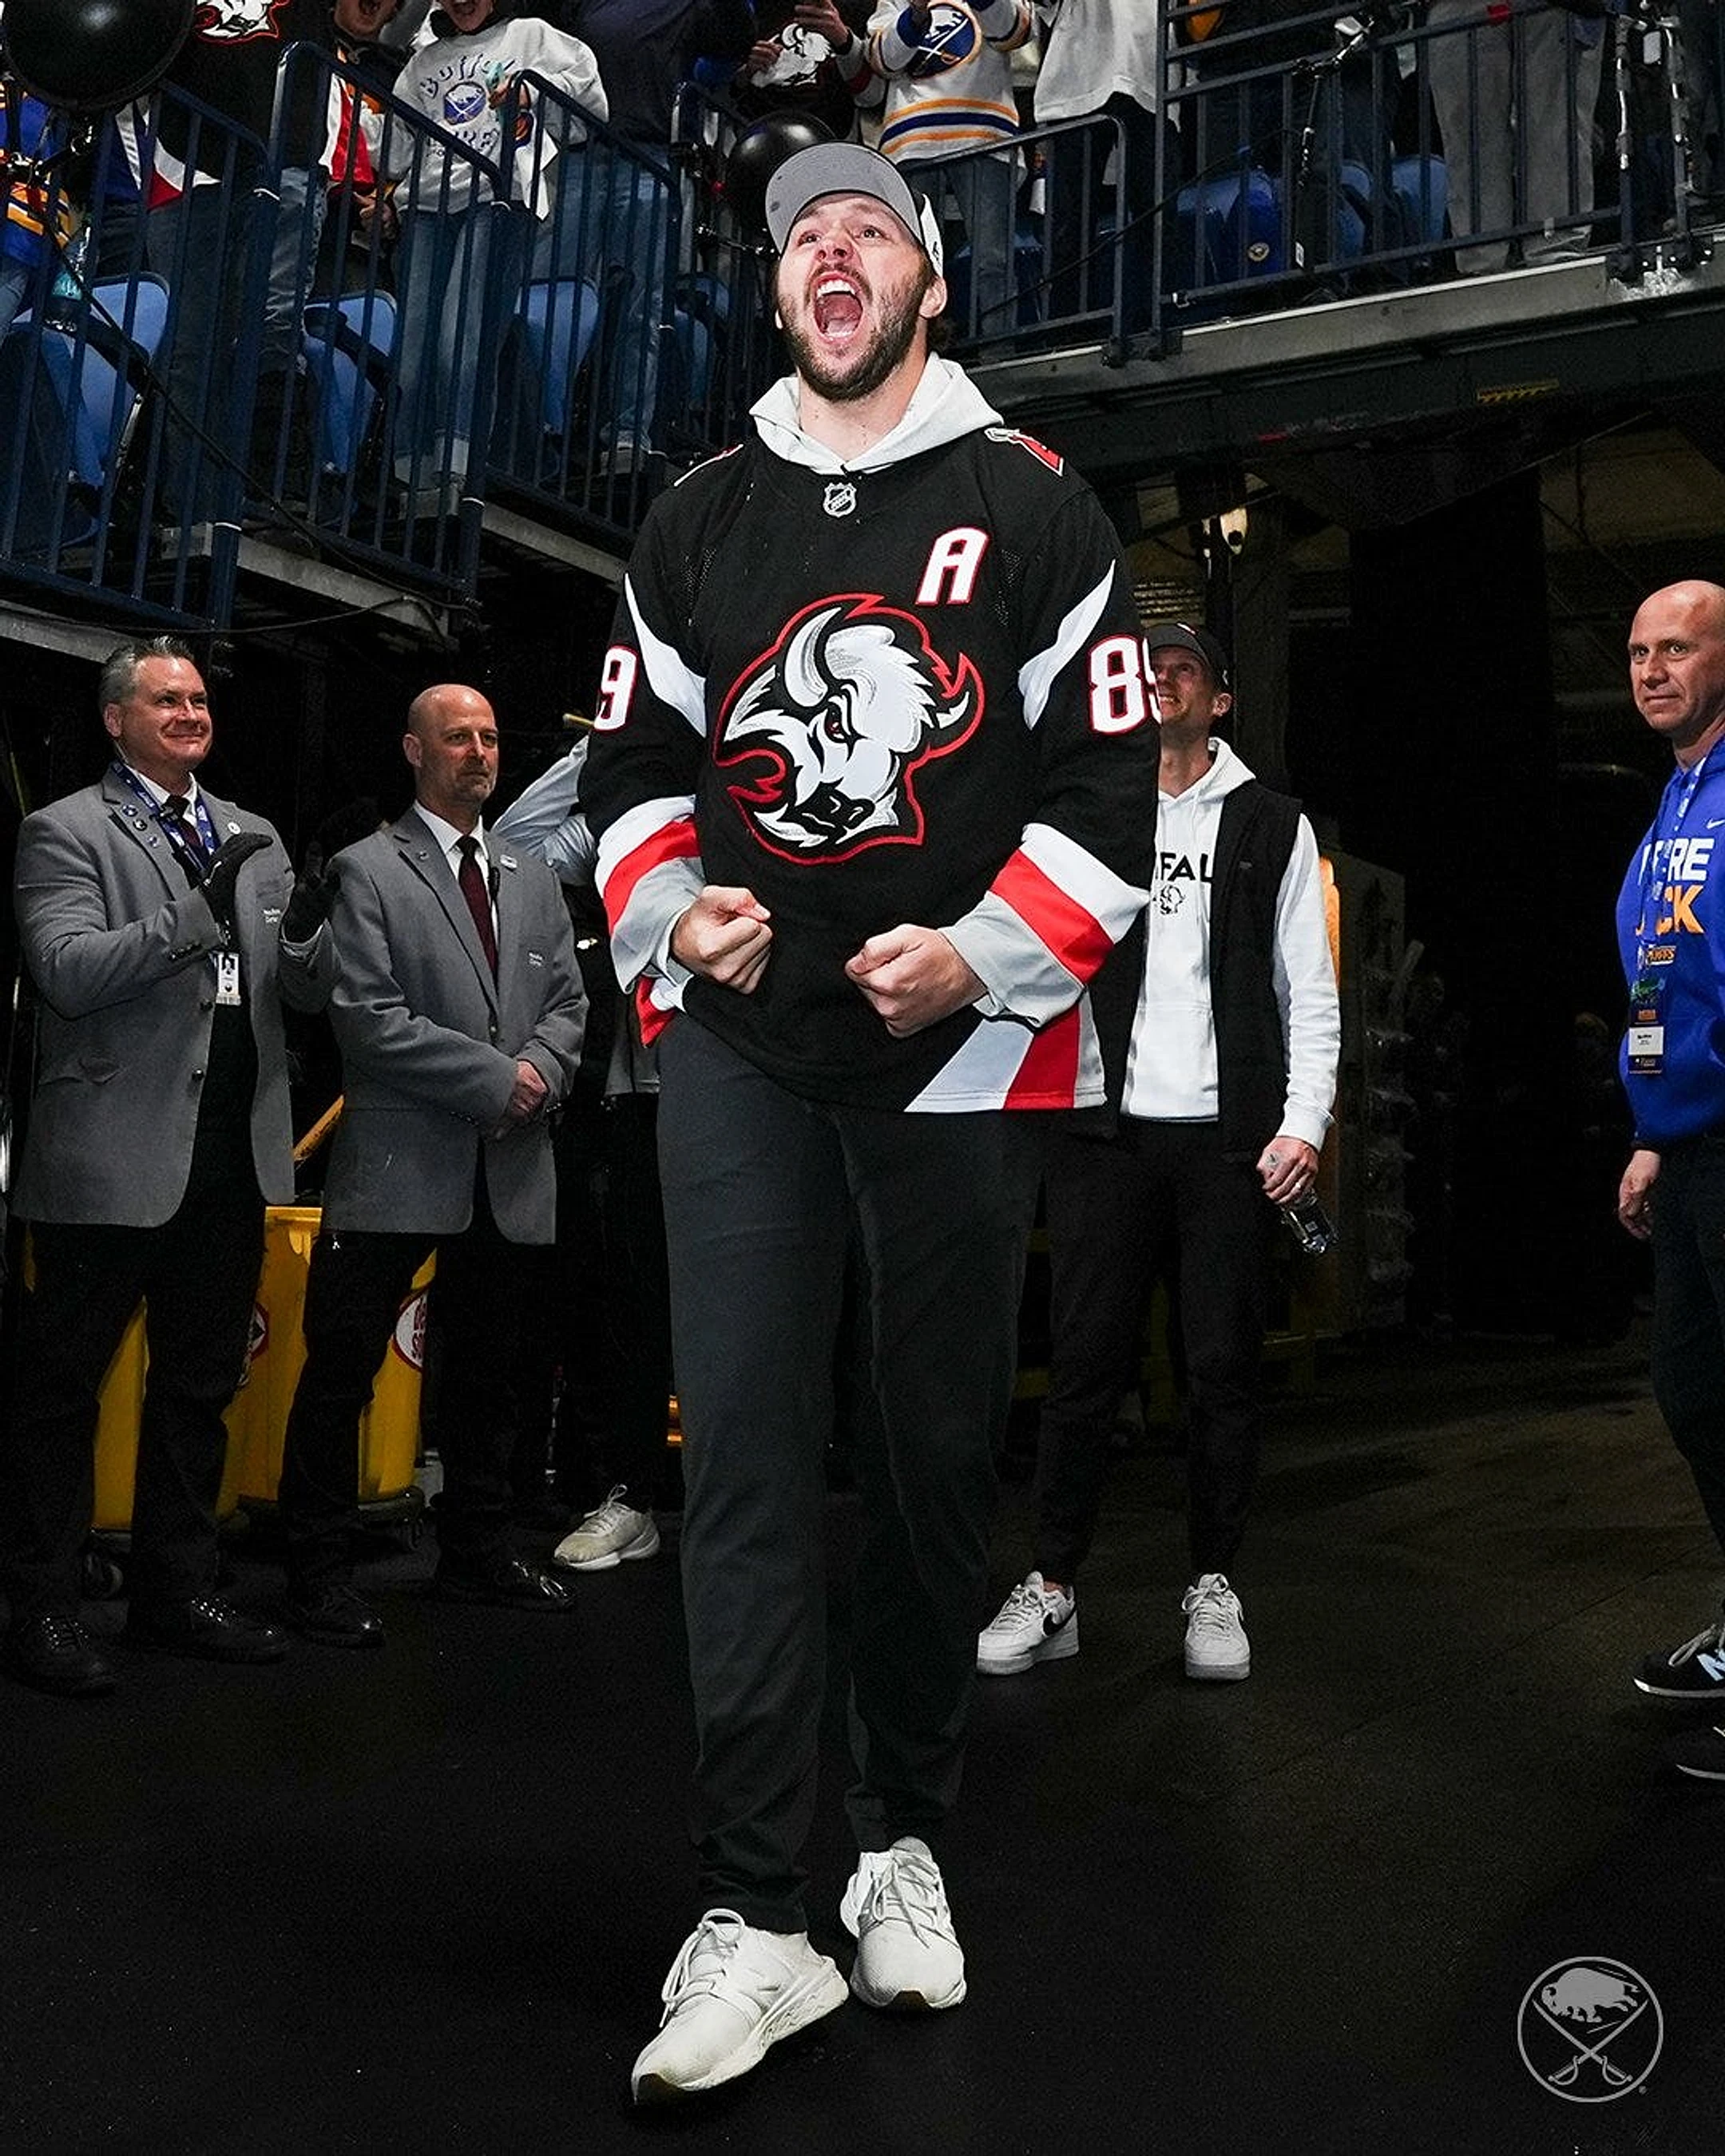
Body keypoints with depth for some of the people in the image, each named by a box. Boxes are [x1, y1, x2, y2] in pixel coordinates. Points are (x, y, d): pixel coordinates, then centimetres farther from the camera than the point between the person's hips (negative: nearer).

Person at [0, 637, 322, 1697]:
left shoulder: (253, 839, 16)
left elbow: (303, 991, 11)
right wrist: (197, 912, -25)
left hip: (233, 1153, 6)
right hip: (115, 1157, -6)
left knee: (202, 1385, 14)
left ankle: (178, 1589, 27)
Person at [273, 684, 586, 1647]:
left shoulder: (534, 879, 15)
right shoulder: (369, 870, -2)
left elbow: (567, 1001, 12)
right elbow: (369, 1018, -11)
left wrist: (541, 1071, -9)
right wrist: (494, 1078, -14)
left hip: (508, 1170, 6)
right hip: (398, 1163, -5)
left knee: (487, 1372, 15)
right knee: (342, 1370, 0)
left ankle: (479, 1555, 29)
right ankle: (320, 1572, 14)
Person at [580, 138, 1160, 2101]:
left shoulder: (1034, 514, 4)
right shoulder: (696, 525, 13)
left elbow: (1111, 786, 0)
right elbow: (632, 764, 15)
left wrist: (978, 951, -15)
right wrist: (674, 913, -5)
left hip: (962, 1053, -1)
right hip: (742, 1053, 2)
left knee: (937, 1455, 7)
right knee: (744, 1456, -5)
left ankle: (902, 1842, 27)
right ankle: (751, 1919, 2)